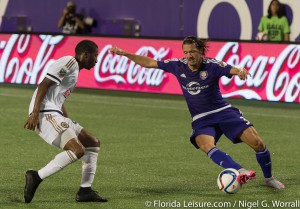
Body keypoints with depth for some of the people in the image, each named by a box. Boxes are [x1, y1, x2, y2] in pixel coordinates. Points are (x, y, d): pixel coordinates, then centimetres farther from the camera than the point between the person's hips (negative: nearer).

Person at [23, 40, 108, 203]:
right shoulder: (69, 62, -6)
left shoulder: (74, 69, 25)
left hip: (55, 114, 11)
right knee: (78, 150, -23)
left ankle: (85, 191, 11)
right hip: (45, 113, -11)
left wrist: (68, 122, 26)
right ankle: (36, 177, -18)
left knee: (93, 144, 13)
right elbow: (44, 85, -17)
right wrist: (34, 113, -23)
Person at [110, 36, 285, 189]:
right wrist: (125, 54, -1)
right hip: (201, 120, 1)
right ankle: (241, 172, -43)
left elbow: (233, 70, -29)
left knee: (257, 143, -9)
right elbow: (149, 63, 4)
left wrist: (241, 71, -53)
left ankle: (269, 178, 16)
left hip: (224, 112, -1)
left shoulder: (212, 65, -13)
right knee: (206, 146, -34)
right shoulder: (178, 65, -4)